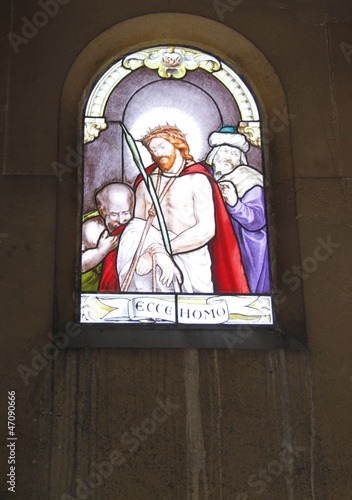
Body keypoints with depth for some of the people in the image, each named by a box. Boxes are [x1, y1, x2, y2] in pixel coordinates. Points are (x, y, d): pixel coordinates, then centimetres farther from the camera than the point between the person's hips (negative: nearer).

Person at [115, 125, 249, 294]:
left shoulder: (197, 179, -2)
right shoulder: (145, 183, 10)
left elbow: (207, 229, -14)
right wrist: (158, 253, -23)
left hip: (190, 256, -3)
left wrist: (159, 250, -20)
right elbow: (136, 224, -1)